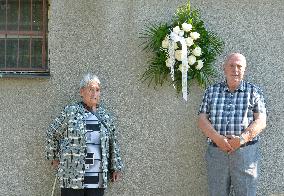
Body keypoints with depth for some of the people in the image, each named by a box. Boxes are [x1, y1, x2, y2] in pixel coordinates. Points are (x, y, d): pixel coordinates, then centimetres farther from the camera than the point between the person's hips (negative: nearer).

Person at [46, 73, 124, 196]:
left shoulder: (105, 116, 12)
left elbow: (113, 143, 18)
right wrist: (54, 158, 8)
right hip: (73, 177, -4)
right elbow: (52, 133, 8)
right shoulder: (70, 112, -1)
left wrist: (116, 167, 16)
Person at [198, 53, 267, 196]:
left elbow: (261, 122, -1)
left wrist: (242, 139, -16)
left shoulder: (254, 92, 8)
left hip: (246, 152, -1)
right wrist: (217, 138, -13)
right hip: (216, 151, 2)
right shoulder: (211, 91, 12)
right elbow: (202, 120, 5)